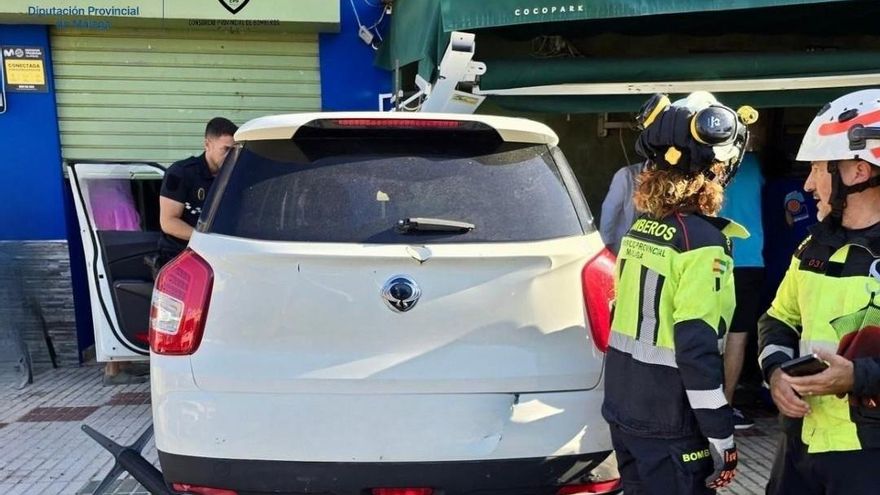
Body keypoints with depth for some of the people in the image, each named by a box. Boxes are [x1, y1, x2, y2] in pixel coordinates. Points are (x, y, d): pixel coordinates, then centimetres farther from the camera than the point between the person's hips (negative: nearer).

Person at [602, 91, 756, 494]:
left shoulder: (640, 227, 3)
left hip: (623, 411, 7)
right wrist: (722, 438, -13)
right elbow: (698, 351, -22)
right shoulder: (702, 241, -18)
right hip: (670, 429, -7)